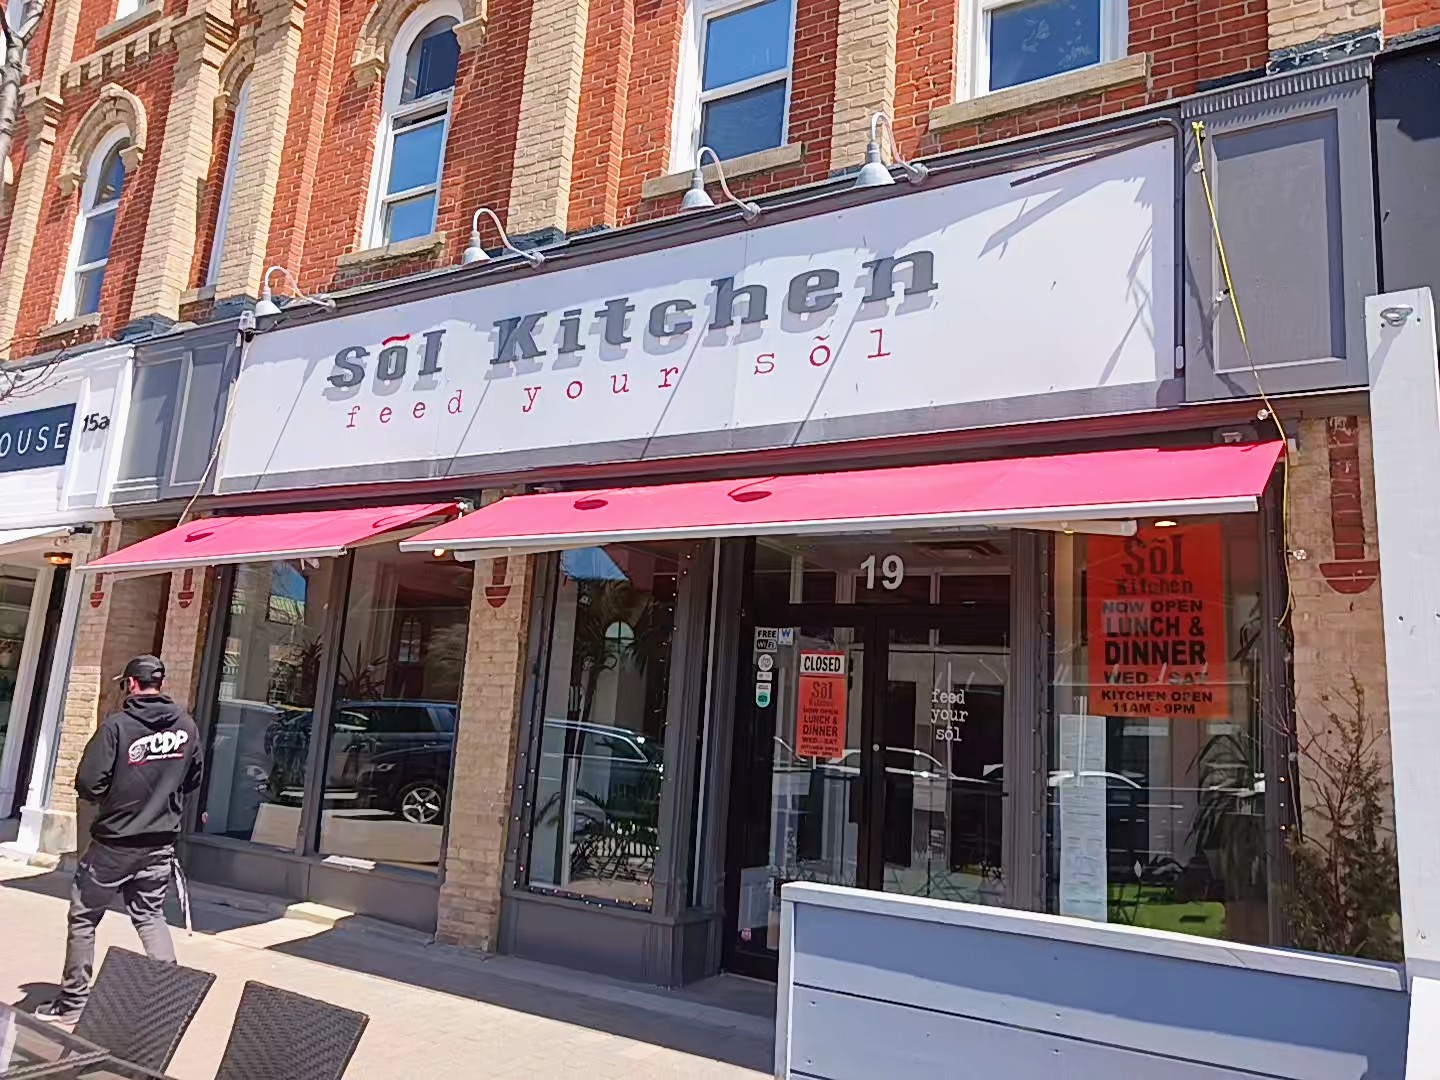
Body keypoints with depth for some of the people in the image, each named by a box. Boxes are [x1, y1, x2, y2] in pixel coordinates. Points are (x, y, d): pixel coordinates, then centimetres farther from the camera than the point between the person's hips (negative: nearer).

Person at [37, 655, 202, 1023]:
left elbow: (88, 784, -17)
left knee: (83, 918, 14)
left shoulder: (117, 725, -17)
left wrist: (103, 796, 4)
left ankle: (73, 1002, 23)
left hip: (114, 843, -4)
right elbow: (192, 780, 9)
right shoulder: (187, 726, -2)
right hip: (160, 844, 4)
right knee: (151, 917, 16)